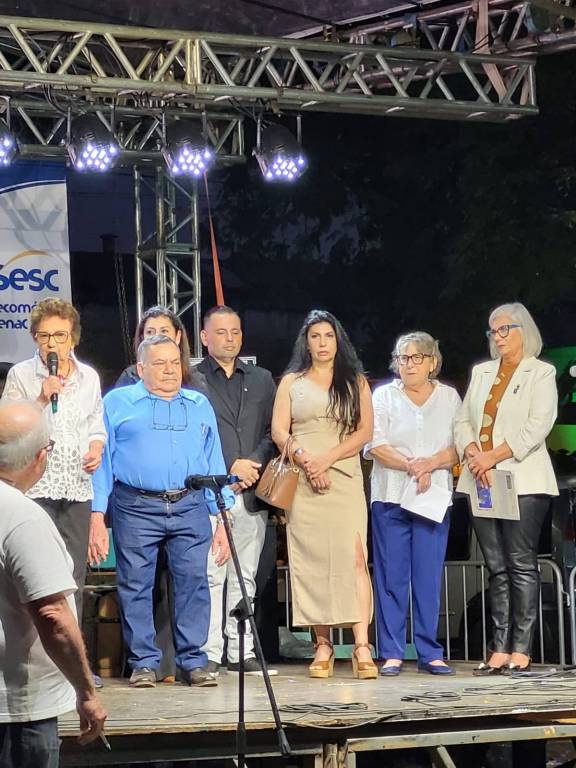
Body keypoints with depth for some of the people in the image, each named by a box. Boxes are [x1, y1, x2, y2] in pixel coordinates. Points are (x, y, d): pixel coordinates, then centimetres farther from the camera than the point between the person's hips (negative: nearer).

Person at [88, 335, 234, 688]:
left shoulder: (200, 405, 18)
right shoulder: (118, 403, 9)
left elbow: (214, 463, 16)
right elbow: (102, 460, 4)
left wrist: (223, 519, 8)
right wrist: (97, 517, -5)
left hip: (191, 509, 2)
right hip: (136, 509, -2)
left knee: (194, 582, -3)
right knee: (136, 586, -1)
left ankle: (193, 661, 5)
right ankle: (144, 662, 8)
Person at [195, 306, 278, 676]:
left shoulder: (262, 380, 18)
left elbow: (274, 431, 12)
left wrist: (254, 463, -5)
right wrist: (229, 468, -8)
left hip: (251, 493, 4)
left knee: (245, 577, 6)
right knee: (211, 576, -7)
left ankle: (242, 652, 10)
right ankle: (210, 653, -4)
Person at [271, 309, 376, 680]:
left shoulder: (355, 382, 13)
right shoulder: (291, 382, 15)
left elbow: (364, 431, 3)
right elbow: (279, 431, 6)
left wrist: (327, 458, -9)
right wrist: (304, 458, -12)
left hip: (344, 479, -1)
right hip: (303, 483, 1)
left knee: (353, 557, -14)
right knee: (311, 562, -2)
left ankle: (362, 647, -20)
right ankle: (323, 647, 1)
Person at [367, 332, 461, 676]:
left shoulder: (449, 397, 11)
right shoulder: (384, 396, 7)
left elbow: (460, 447, 3)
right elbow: (376, 446, -3)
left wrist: (431, 463, -14)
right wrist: (411, 466, -15)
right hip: (391, 496, -1)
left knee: (429, 577, 1)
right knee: (392, 577, -1)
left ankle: (431, 653, 6)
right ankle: (392, 653, 3)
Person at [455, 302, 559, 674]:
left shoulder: (541, 372, 3)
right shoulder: (481, 372, 19)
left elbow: (539, 425, -10)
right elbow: (463, 420, 13)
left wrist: (494, 456, -15)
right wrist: (473, 454, -7)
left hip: (522, 481, -5)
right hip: (482, 481, 5)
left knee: (522, 565, -7)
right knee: (498, 569, 4)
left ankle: (520, 651, -7)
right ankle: (500, 650, 3)